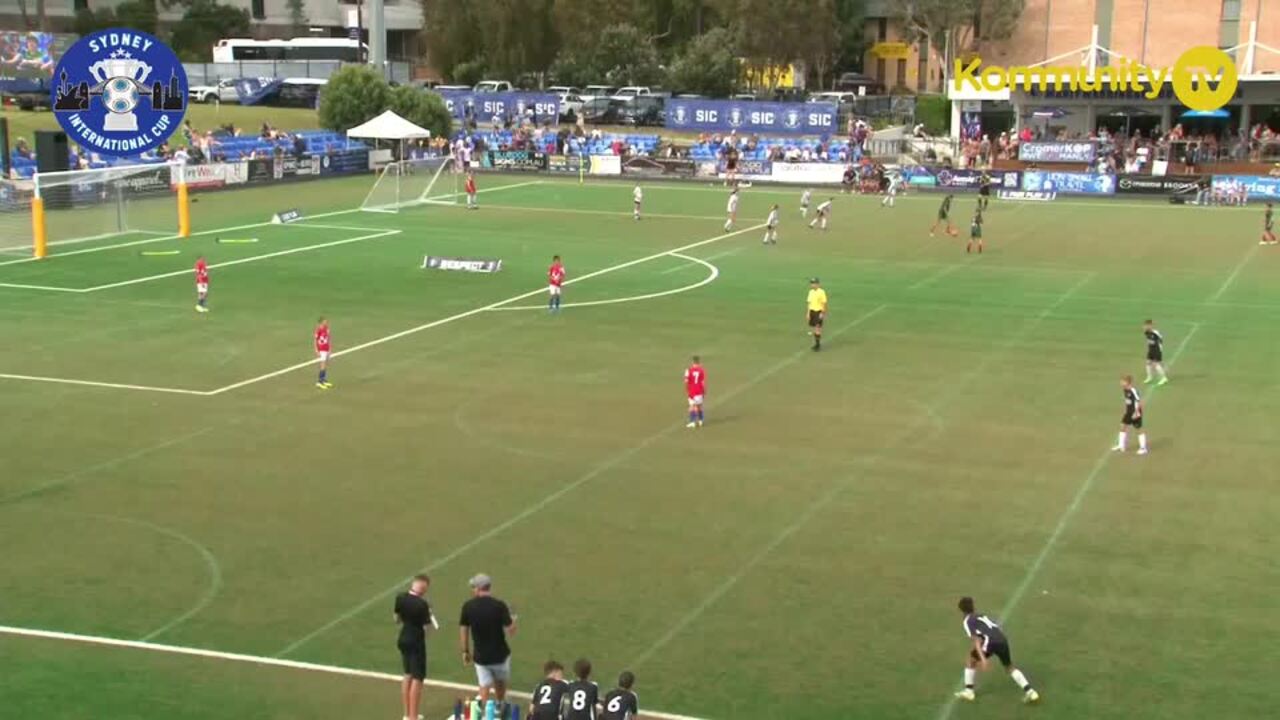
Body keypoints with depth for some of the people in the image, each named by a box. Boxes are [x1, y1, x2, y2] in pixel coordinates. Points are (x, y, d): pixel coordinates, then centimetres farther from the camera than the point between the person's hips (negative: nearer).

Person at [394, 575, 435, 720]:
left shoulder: (400, 598, -4)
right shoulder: (422, 604, -24)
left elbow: (397, 619, 8)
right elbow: (427, 627, -18)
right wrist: (429, 616, -1)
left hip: (403, 640, 7)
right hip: (416, 642, -7)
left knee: (408, 675, 21)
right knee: (417, 678, 2)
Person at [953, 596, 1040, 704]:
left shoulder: (968, 621, 11)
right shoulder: (982, 616, 32)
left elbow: (976, 639, -3)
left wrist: (982, 658, -12)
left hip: (990, 641, -6)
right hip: (1002, 640, 6)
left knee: (970, 660, 18)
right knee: (1009, 668, 25)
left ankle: (968, 691, 19)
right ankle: (1029, 691, 15)